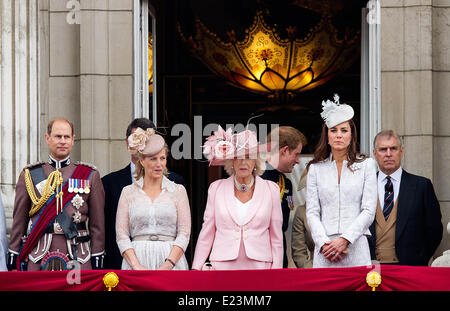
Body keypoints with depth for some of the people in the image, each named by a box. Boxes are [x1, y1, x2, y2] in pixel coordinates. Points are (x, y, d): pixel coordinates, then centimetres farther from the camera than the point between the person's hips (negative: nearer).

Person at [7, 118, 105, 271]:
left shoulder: (90, 175, 6)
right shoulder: (29, 175, 7)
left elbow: (97, 224, 7)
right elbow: (19, 222, 9)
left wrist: (97, 264, 3)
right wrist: (14, 264, 6)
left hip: (79, 258, 0)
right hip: (38, 261, 0)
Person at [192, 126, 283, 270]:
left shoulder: (271, 189, 7)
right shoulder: (216, 188, 8)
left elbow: (276, 236, 8)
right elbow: (207, 232, 11)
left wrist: (276, 273, 2)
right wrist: (196, 268, 6)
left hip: (259, 267, 0)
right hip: (223, 266, 0)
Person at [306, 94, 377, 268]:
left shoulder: (366, 165, 8)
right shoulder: (316, 169, 11)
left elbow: (368, 211, 1)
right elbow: (312, 212, 6)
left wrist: (344, 240, -10)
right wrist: (324, 242, -10)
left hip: (356, 247, -1)